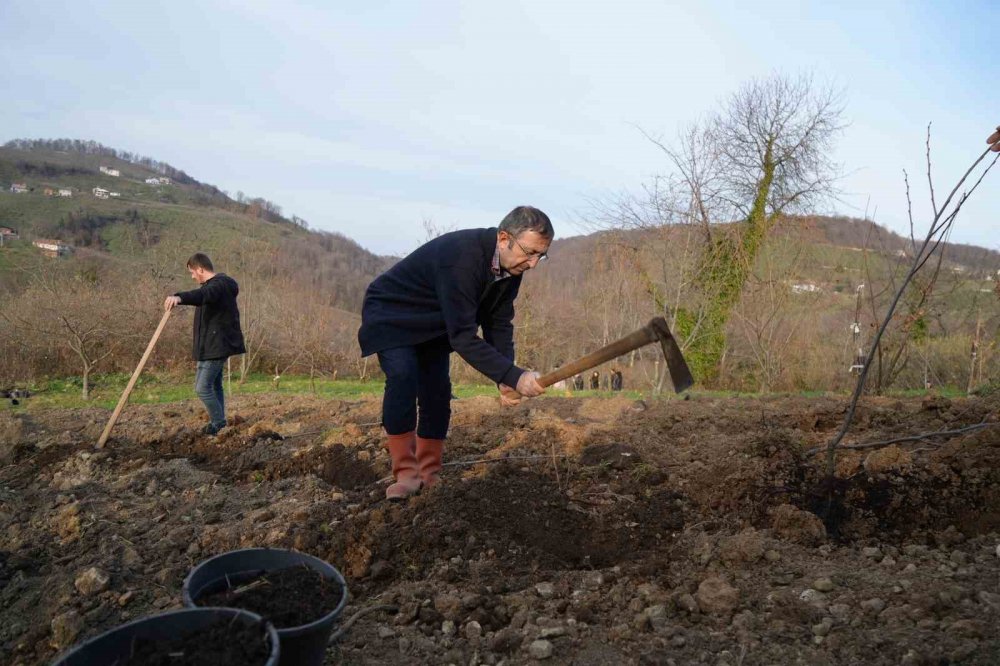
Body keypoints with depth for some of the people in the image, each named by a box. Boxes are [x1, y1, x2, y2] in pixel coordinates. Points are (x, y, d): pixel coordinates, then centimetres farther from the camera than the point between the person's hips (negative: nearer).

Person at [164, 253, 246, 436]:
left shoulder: (218, 285, -20)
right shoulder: (218, 284, 16)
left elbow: (203, 295, -45)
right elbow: (204, 296, 40)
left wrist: (180, 298, -64)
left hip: (216, 346, -11)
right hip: (216, 345, 11)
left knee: (202, 387, -8)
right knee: (215, 385, 19)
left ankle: (218, 423, 5)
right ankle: (220, 423, 30)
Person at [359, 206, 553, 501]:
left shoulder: (510, 267, -13)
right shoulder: (461, 258, -39)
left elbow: (499, 324, -7)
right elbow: (463, 337, -40)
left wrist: (506, 380, -19)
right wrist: (514, 376, -43)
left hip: (432, 324, 7)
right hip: (390, 314, -7)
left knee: (438, 390, -1)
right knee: (402, 377, -27)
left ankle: (428, 475, 11)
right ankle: (405, 473, -17)